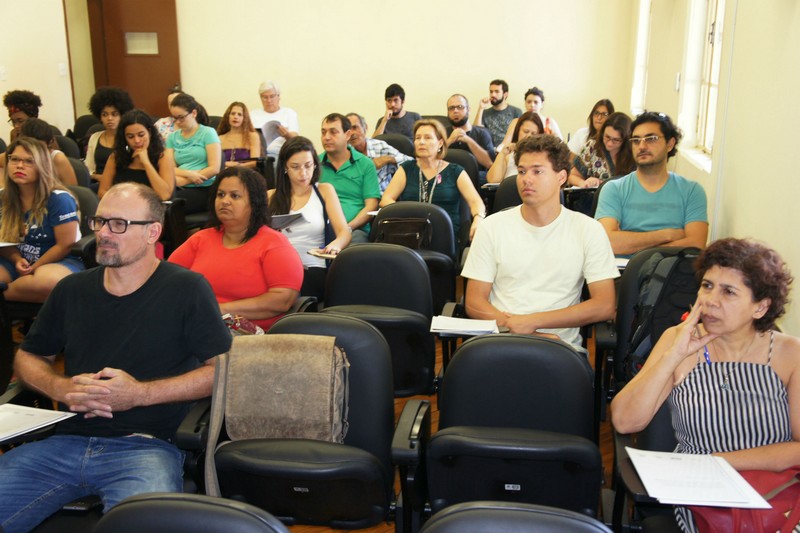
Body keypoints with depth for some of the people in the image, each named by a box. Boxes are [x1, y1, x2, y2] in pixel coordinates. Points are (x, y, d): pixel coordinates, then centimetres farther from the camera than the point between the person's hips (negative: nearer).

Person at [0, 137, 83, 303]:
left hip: (61, 261, -3)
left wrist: (33, 268, -15)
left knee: (46, 280, -40)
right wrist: (18, 260, -11)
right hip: (18, 262, 4)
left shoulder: (59, 199, -13)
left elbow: (65, 245, -13)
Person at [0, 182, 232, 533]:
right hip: (65, 440, 5)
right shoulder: (72, 290, 15)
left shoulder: (186, 289, 0)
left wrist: (141, 393, -12)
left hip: (146, 445, -5)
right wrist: (62, 388, 1)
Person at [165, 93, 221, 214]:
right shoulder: (172, 137, 16)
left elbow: (214, 168, -6)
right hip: (181, 189, 3)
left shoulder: (208, 133, 3)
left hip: (204, 189, -3)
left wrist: (182, 181, -9)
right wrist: (188, 174, -15)